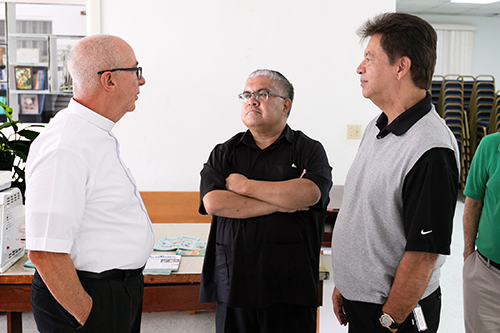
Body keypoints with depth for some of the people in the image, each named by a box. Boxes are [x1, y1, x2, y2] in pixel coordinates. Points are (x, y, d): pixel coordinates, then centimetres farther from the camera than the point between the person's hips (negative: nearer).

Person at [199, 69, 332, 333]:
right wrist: (282, 203, -10)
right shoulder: (224, 153, 9)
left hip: (290, 285, -2)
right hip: (233, 282, 2)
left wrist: (244, 185, -7)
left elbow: (308, 194, -17)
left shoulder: (309, 150, 3)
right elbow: (213, 203, -7)